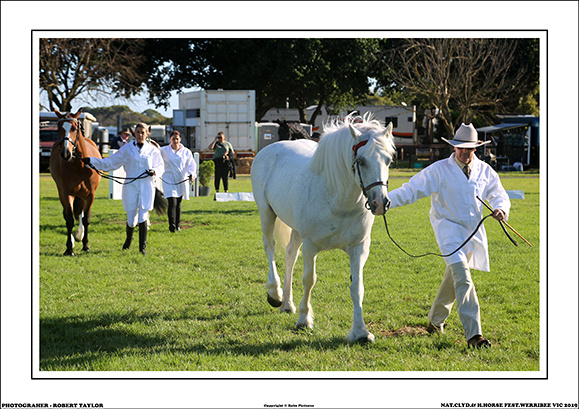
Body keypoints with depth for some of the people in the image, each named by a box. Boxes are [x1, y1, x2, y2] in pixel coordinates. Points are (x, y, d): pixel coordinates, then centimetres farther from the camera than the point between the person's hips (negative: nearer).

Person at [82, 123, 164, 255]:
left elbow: (161, 167, 14)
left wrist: (154, 171, -8)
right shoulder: (126, 150, 5)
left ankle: (142, 246, 1)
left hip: (147, 186, -1)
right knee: (131, 218, 2)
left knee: (143, 217, -10)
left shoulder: (152, 150, 6)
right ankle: (129, 239, 34)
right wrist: (91, 161, 1)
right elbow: (110, 162, 8)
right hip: (131, 186, 1)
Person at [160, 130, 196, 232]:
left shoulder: (186, 152, 5)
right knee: (172, 203, -15)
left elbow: (191, 164, 0)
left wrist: (191, 174, -15)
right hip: (169, 181, -2)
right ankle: (172, 225, -16)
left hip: (182, 181, 2)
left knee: (178, 203, 10)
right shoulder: (164, 151, 2)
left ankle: (178, 225, 22)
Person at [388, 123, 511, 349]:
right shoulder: (439, 170, -8)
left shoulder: (485, 171, 5)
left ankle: (436, 320, 38)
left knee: (454, 277, 17)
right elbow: (411, 190, -10)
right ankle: (473, 334, -26)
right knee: (462, 275, -20)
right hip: (448, 227, -5)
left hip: (473, 231, 5)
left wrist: (501, 209, -11)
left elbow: (499, 195, 13)